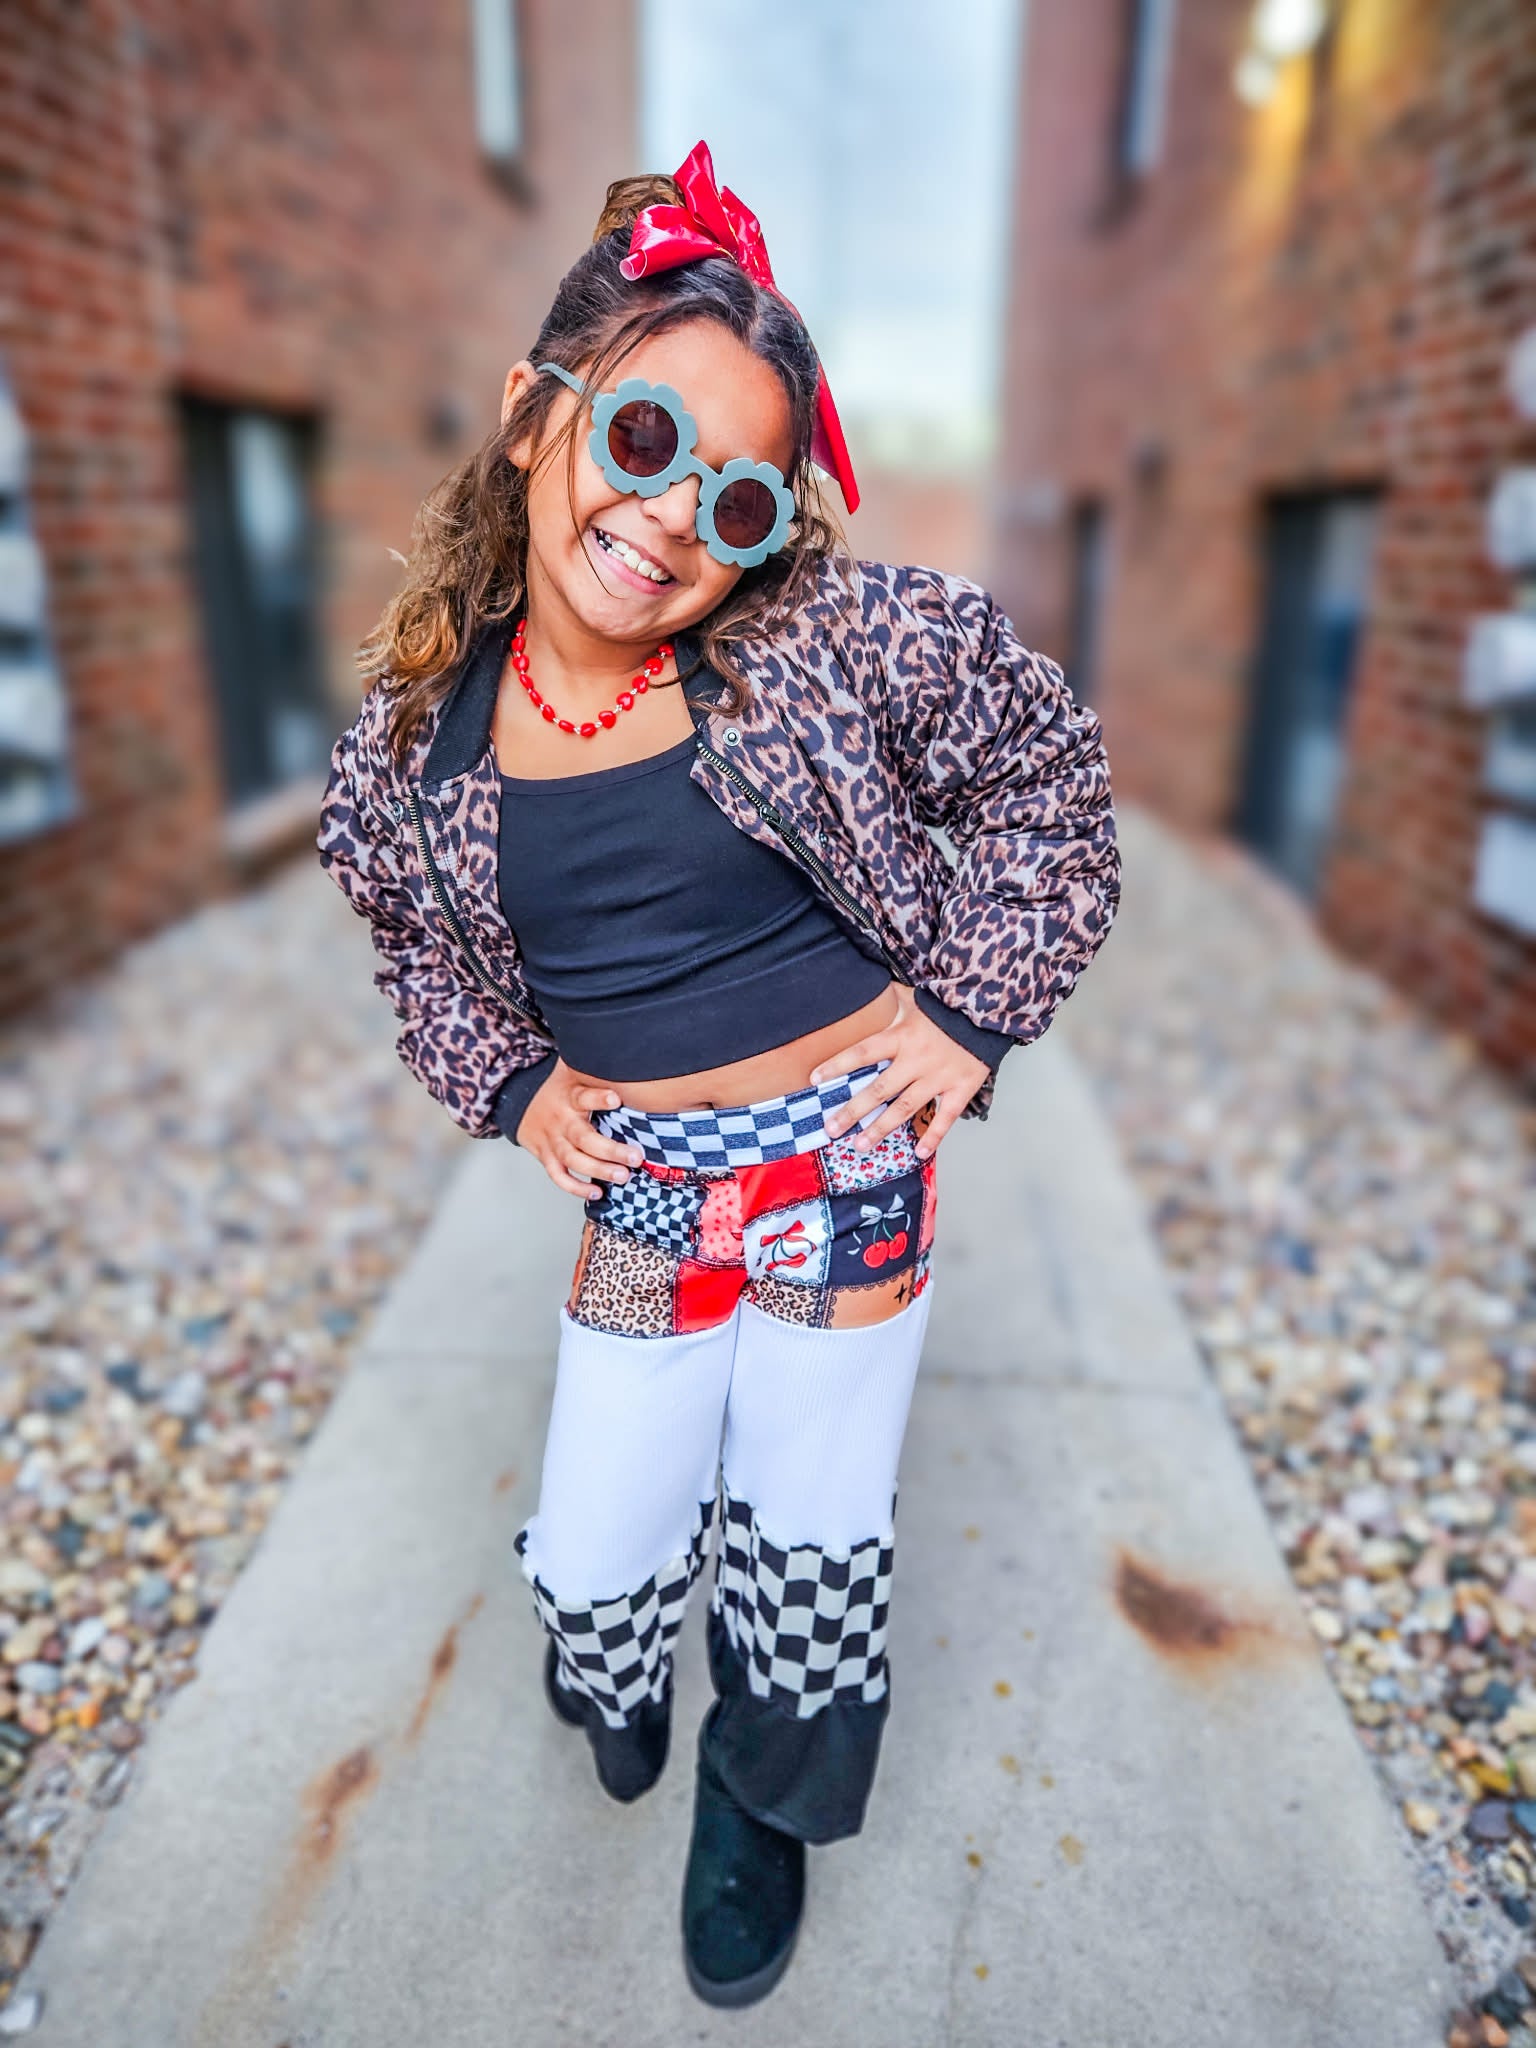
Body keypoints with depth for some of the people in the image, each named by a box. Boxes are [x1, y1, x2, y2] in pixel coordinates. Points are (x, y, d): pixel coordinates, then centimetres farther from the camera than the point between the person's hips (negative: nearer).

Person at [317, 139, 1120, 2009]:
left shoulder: (842, 642, -13)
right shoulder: (417, 729, -4)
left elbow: (1045, 768, 0)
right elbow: (413, 939, 15)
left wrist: (971, 1008, -6)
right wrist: (508, 1082, 1)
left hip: (848, 1163, -2)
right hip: (637, 1188, 3)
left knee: (807, 1546, 14)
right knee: (589, 1572, 12)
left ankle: (764, 1803, 50)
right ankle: (613, 1677, 55)